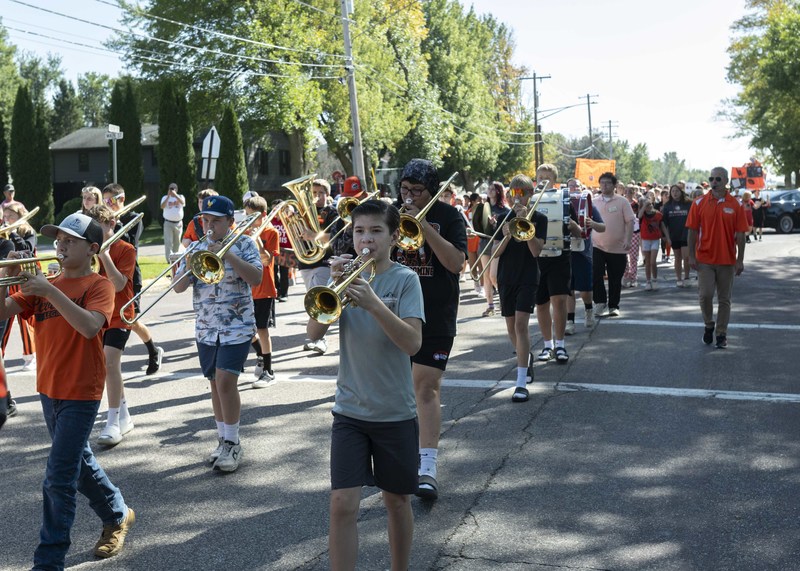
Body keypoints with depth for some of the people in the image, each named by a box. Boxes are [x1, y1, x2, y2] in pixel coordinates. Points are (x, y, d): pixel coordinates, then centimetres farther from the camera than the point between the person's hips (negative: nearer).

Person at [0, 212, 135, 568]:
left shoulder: (98, 285, -9)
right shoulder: (43, 285, 9)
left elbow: (90, 326, -28)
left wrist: (50, 291, -30)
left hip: (81, 393, -7)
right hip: (49, 389, 7)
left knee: (59, 479, -7)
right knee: (78, 462, 21)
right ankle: (117, 516, 41)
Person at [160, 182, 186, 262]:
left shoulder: (180, 197, 5)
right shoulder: (165, 197, 3)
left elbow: (183, 202, -19)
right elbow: (162, 207, -14)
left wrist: (175, 195, -31)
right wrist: (168, 196, -20)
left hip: (178, 223, 2)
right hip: (168, 223, -2)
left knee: (177, 242, 12)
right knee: (168, 242, -10)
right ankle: (169, 258, -14)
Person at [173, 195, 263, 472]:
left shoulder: (244, 245, -2)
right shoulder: (196, 249, 9)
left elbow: (256, 278, -17)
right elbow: (178, 287, 3)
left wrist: (227, 254, -22)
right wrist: (189, 265, -16)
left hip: (237, 327, -5)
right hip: (206, 329, 5)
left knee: (225, 381, -14)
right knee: (216, 384, 11)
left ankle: (232, 443, -3)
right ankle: (224, 440, 23)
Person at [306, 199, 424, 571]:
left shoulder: (405, 279, -7)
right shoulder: (347, 274, 2)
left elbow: (413, 343, -20)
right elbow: (316, 331, -9)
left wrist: (373, 304, -31)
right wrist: (334, 286, -21)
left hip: (395, 411, -1)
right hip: (349, 410, 2)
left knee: (397, 500, 13)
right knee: (342, 504, -6)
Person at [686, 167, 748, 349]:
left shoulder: (735, 205, -1)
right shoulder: (699, 203, -1)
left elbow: (740, 234, -1)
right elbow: (693, 231, 1)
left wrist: (740, 260, -4)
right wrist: (691, 256, -4)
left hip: (727, 260, 0)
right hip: (704, 259, 0)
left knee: (724, 299, 7)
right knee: (705, 294, -6)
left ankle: (721, 334, 17)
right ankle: (709, 325, 19)